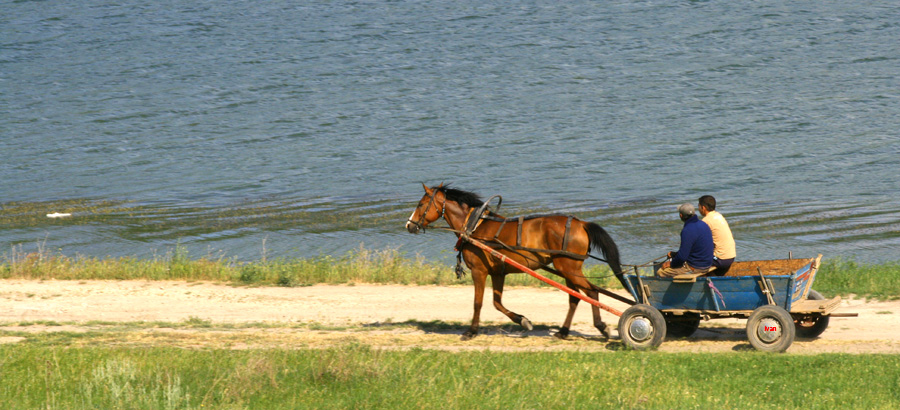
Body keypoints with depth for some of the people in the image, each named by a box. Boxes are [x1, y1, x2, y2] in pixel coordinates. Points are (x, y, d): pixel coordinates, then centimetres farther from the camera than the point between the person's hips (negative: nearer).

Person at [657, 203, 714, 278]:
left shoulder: (688, 230, -23)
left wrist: (671, 264, -4)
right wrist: (673, 254, 19)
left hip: (694, 268, -10)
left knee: (660, 272, -5)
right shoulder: (703, 224, 7)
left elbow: (682, 256, -23)